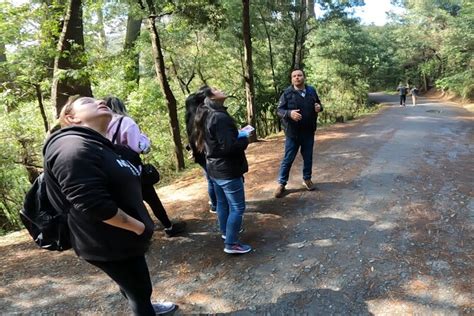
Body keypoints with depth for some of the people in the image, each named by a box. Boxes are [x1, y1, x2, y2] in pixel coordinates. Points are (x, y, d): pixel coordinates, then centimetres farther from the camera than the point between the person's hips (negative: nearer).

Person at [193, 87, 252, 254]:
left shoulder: (206, 116, 7)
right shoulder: (220, 117, -24)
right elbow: (229, 146, -28)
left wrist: (238, 135, 9)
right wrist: (244, 138, -10)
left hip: (214, 168, 10)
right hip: (227, 170, -10)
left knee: (222, 203, 23)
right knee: (237, 207, 1)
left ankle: (226, 231, 40)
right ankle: (231, 244, 8)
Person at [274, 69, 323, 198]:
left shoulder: (311, 90, 4)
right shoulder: (287, 93, -8)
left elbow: (319, 104, 17)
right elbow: (279, 110, -8)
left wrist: (319, 108, -8)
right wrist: (289, 113, -29)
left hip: (309, 132, 4)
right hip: (292, 133, -3)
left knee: (308, 158, 15)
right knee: (288, 159, 2)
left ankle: (307, 179, 34)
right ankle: (281, 184, 13)